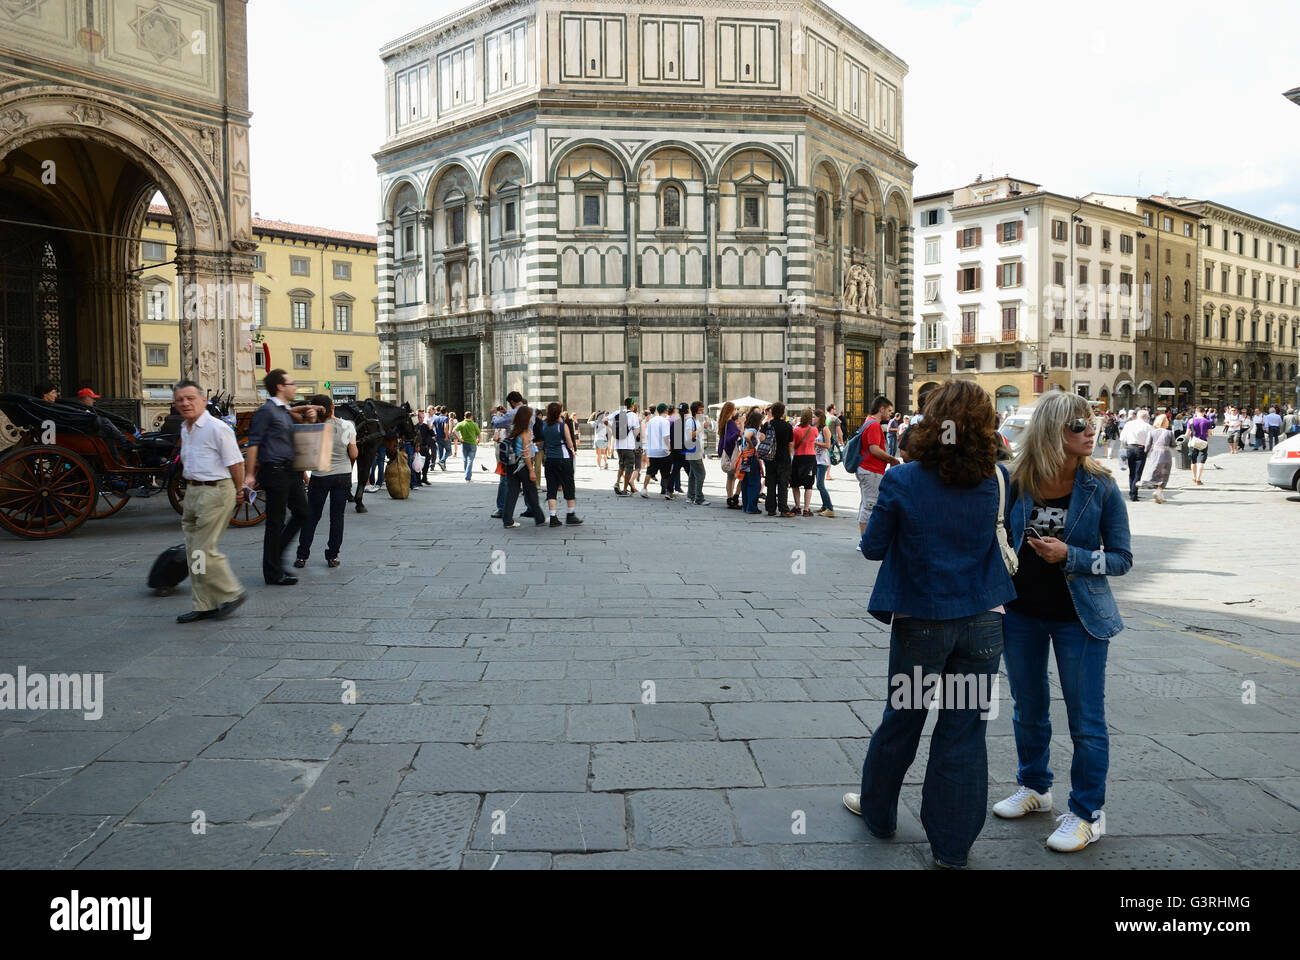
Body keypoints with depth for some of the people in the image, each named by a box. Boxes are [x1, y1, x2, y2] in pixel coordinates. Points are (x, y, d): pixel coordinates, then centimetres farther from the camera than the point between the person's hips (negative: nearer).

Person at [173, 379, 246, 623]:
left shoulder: (216, 428, -15)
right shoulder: (185, 429, 13)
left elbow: (235, 461, -14)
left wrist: (239, 490, -6)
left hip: (215, 493, -9)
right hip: (192, 492, 9)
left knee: (203, 552, -9)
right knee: (193, 553, 11)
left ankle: (231, 594, 8)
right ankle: (202, 605, 19)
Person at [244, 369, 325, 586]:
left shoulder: (287, 412, 17)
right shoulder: (267, 410, -9)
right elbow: (253, 443, -13)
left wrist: (308, 419, 9)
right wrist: (249, 474, -18)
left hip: (290, 470, 9)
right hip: (274, 470, -9)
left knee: (302, 513, 12)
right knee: (276, 522, -2)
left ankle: (276, 555, 25)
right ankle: (273, 574, 7)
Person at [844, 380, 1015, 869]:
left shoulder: (901, 482, -14)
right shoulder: (996, 479, -6)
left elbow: (872, 547, -6)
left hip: (920, 623, -1)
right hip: (982, 622, 1)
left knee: (902, 720, 17)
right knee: (965, 729, 10)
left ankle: (878, 811, 39)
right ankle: (952, 847, 22)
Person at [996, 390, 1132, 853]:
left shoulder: (1101, 489, -11)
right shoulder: (1016, 484, -7)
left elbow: (1121, 558, -7)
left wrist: (1070, 556, -22)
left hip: (1079, 618, -2)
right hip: (1022, 613, 3)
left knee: (1086, 720, 5)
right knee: (1028, 709, 19)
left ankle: (1087, 813, 23)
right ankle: (1035, 787, 40)